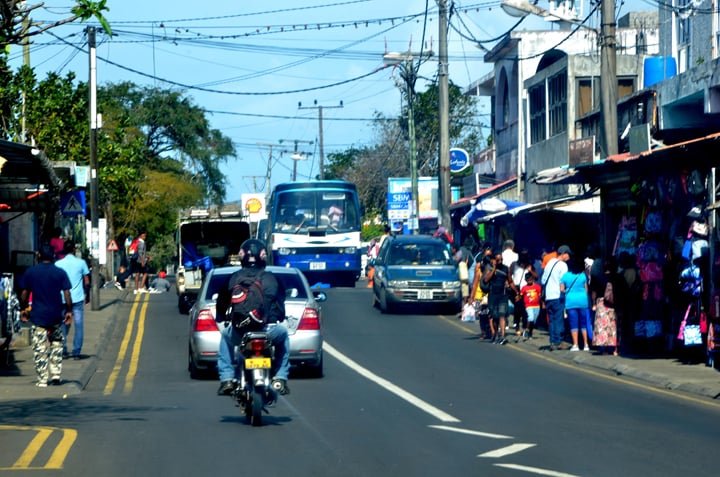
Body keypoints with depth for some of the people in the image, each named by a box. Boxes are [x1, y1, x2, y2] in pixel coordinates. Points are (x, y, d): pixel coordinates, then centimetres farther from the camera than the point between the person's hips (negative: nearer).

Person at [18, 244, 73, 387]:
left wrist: (23, 309, 13)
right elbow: (67, 294, -5)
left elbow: (24, 293, 2)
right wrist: (69, 311, 3)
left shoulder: (30, 272, -1)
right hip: (55, 316, 1)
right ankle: (55, 374, 13)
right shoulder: (60, 273, -2)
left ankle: (42, 380, 1)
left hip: (37, 316, -1)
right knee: (56, 344, 19)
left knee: (39, 349, 1)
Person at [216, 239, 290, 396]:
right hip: (268, 332, 0)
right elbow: (280, 304, 16)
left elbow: (222, 304, 12)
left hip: (239, 332, 0)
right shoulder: (271, 279, 6)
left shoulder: (234, 278, 5)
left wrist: (221, 318, 33)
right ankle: (280, 379, 28)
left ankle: (226, 379, 26)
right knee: (283, 333, 35)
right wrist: (279, 318, 37)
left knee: (225, 336, 36)